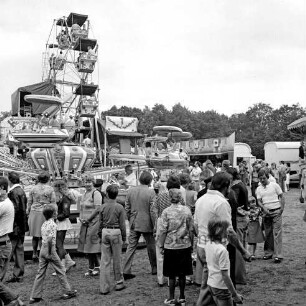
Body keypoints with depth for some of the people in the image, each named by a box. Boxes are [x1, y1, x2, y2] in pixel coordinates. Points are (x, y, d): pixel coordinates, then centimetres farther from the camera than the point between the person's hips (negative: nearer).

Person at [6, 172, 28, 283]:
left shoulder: (13, 192, -17)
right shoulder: (21, 191, 10)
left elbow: (14, 210, -22)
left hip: (14, 227, -9)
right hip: (21, 225, 9)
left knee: (10, 251, -1)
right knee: (19, 249, 14)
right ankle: (19, 274, 22)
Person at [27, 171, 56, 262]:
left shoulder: (33, 189, 3)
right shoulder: (50, 189, -4)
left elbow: (29, 202, 8)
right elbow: (53, 203, -3)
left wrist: (28, 213, 17)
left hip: (34, 213, 3)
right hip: (45, 214, -3)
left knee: (35, 236, 13)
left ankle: (34, 254, 21)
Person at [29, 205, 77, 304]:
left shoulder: (44, 224, 9)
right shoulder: (53, 224, -15)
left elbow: (44, 237, 11)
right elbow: (50, 239, -26)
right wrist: (50, 252, -19)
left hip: (42, 249, 7)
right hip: (50, 249, -7)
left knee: (40, 273, 11)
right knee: (61, 271, 6)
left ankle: (35, 296, 13)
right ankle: (68, 292, 16)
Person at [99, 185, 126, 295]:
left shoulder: (103, 207, 1)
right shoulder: (119, 207, -6)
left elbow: (100, 222, 7)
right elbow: (122, 224, -4)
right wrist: (124, 237, 6)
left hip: (105, 232, 2)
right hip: (116, 232, -2)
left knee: (105, 260, 6)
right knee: (117, 259, 10)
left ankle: (104, 287, 8)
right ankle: (119, 283, 23)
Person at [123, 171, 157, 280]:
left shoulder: (130, 191, 1)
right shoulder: (150, 192, -13)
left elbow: (127, 209, 7)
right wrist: (155, 226, -5)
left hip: (134, 224, 4)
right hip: (147, 224, -3)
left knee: (131, 247, 7)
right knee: (151, 247, 13)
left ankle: (126, 271, 5)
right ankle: (154, 268, 28)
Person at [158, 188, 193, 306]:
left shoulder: (166, 211, -11)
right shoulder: (187, 210, -4)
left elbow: (163, 231, -9)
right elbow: (191, 229, 2)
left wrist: (161, 245, 2)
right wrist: (191, 243, 13)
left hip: (171, 246, -2)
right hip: (185, 245, 3)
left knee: (172, 274, 9)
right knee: (182, 274, 13)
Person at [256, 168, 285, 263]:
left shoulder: (274, 185, 1)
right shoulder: (258, 189, 9)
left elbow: (282, 197, 2)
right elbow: (259, 201, 4)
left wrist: (282, 209, -7)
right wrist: (264, 209, -13)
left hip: (276, 212, -3)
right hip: (266, 212, 3)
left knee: (277, 233, -6)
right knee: (267, 234, 9)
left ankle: (278, 255, -5)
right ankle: (268, 253, 19)